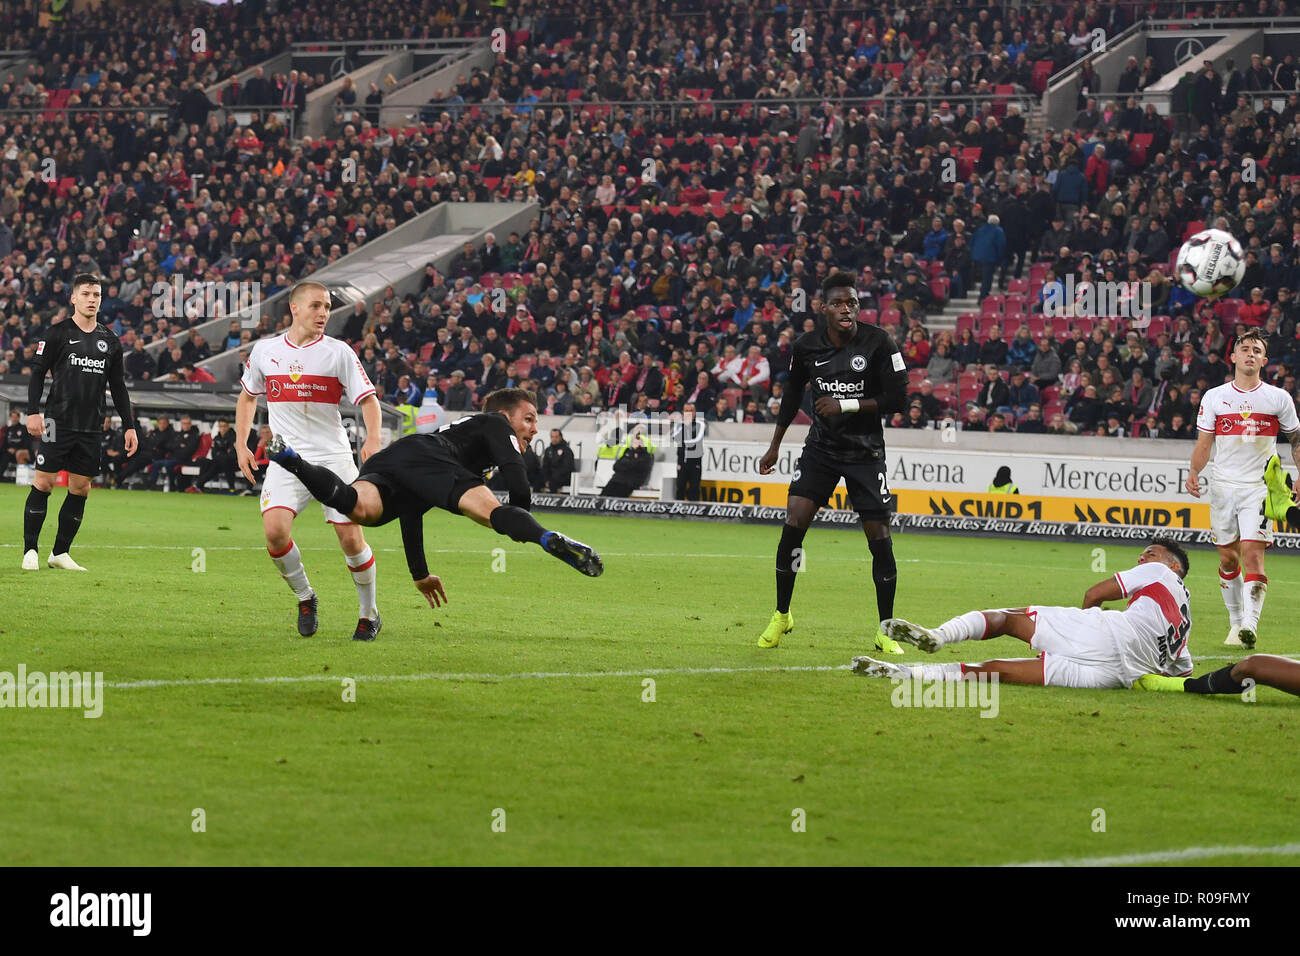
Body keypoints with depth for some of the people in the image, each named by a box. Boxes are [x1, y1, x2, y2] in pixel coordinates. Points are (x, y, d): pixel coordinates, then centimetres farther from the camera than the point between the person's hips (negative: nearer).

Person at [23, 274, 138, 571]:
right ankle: (30, 550, -1)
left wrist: (129, 426, 13)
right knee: (43, 482, -7)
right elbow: (37, 373, -2)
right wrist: (33, 412, -13)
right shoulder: (57, 333, -1)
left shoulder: (110, 341, 12)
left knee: (81, 488, 4)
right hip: (59, 421, -4)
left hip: (90, 428, 4)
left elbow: (118, 387, 18)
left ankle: (60, 553, 13)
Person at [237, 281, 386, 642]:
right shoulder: (265, 351, 5)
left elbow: (367, 398, -3)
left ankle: (369, 612, 16)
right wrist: (241, 444, 12)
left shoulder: (338, 352, -3)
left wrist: (373, 440, -22)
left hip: (333, 456, -1)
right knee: (274, 530, -19)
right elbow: (248, 396, 21)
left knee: (350, 537, -7)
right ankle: (304, 598, 6)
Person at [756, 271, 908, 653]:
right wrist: (774, 446, 19)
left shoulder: (878, 342, -12)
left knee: (879, 536, -4)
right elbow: (792, 394, 14)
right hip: (821, 446, 2)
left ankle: (886, 631, 9)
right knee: (794, 523, -12)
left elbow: (896, 399, -12)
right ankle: (781, 615, 6)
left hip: (865, 450, -2)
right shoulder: (807, 346, -2)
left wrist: (846, 405, -20)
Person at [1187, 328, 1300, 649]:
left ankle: (1250, 625, -22)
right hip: (1223, 486, 2)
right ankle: (1236, 621, 20)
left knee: (1252, 553, -15)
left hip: (1259, 487, -2)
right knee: (1228, 559, 6)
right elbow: (1203, 444, 6)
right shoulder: (1213, 397, 5)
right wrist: (1194, 472, -12)